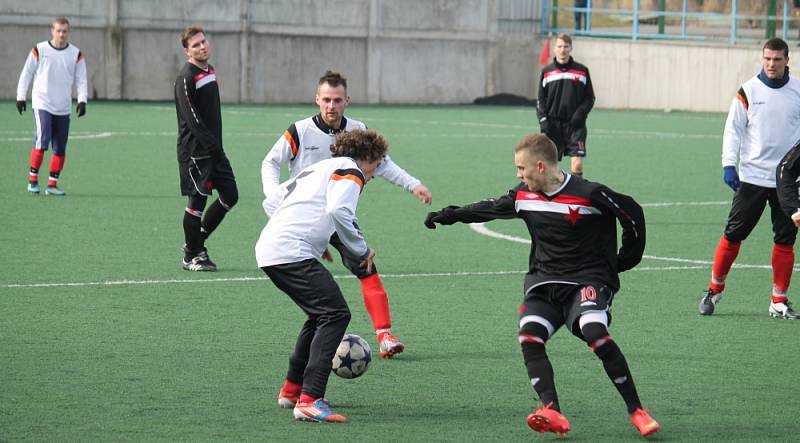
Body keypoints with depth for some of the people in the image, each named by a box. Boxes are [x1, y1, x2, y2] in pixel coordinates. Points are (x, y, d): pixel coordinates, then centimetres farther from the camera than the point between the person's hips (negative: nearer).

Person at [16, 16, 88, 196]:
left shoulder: (76, 54, 4)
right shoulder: (39, 50, -2)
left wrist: (82, 100, -10)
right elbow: (26, 74, 5)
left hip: (63, 108, 3)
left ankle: (52, 184, 11)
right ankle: (33, 179, -6)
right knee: (42, 141, -17)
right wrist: (21, 97, 2)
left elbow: (81, 80, 4)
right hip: (42, 104, -3)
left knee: (60, 149, 3)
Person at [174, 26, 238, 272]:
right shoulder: (186, 77, -13)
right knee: (197, 200, -5)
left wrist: (217, 145, 15)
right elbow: (192, 118, -20)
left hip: (214, 148, 9)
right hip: (194, 150, -9)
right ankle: (191, 256, 8)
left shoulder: (210, 71, 14)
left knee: (230, 196, 8)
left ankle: (196, 243, 21)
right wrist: (211, 145, -22)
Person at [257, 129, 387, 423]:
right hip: (293, 254, -10)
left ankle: (292, 390, 28)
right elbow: (338, 211, -19)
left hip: (267, 250, 10)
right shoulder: (349, 171, 1)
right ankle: (309, 401, -23)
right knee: (335, 314, -12)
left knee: (321, 314, 23)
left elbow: (271, 202, 33)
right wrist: (362, 251, -7)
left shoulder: (318, 168, 30)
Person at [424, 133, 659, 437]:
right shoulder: (523, 196, 6)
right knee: (529, 336, -21)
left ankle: (636, 411, -19)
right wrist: (447, 216, 30)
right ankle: (552, 413, -30)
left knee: (595, 334, -30)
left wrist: (624, 262, 3)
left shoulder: (589, 194, -13)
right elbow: (490, 208, 25)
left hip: (588, 279, -6)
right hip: (543, 281, 6)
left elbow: (633, 214, -2)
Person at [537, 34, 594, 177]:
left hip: (575, 125, -1)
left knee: (577, 164, -13)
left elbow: (590, 98, 9)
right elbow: (540, 100, 10)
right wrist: (543, 120, -4)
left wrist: (580, 113, -8)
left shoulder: (582, 71, 5)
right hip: (553, 126, 1)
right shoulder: (546, 72, 7)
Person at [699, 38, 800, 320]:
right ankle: (715, 290, 14)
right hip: (752, 177, -2)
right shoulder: (749, 91, -2)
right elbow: (733, 128, 0)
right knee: (734, 234, -1)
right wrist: (728, 164, -10)